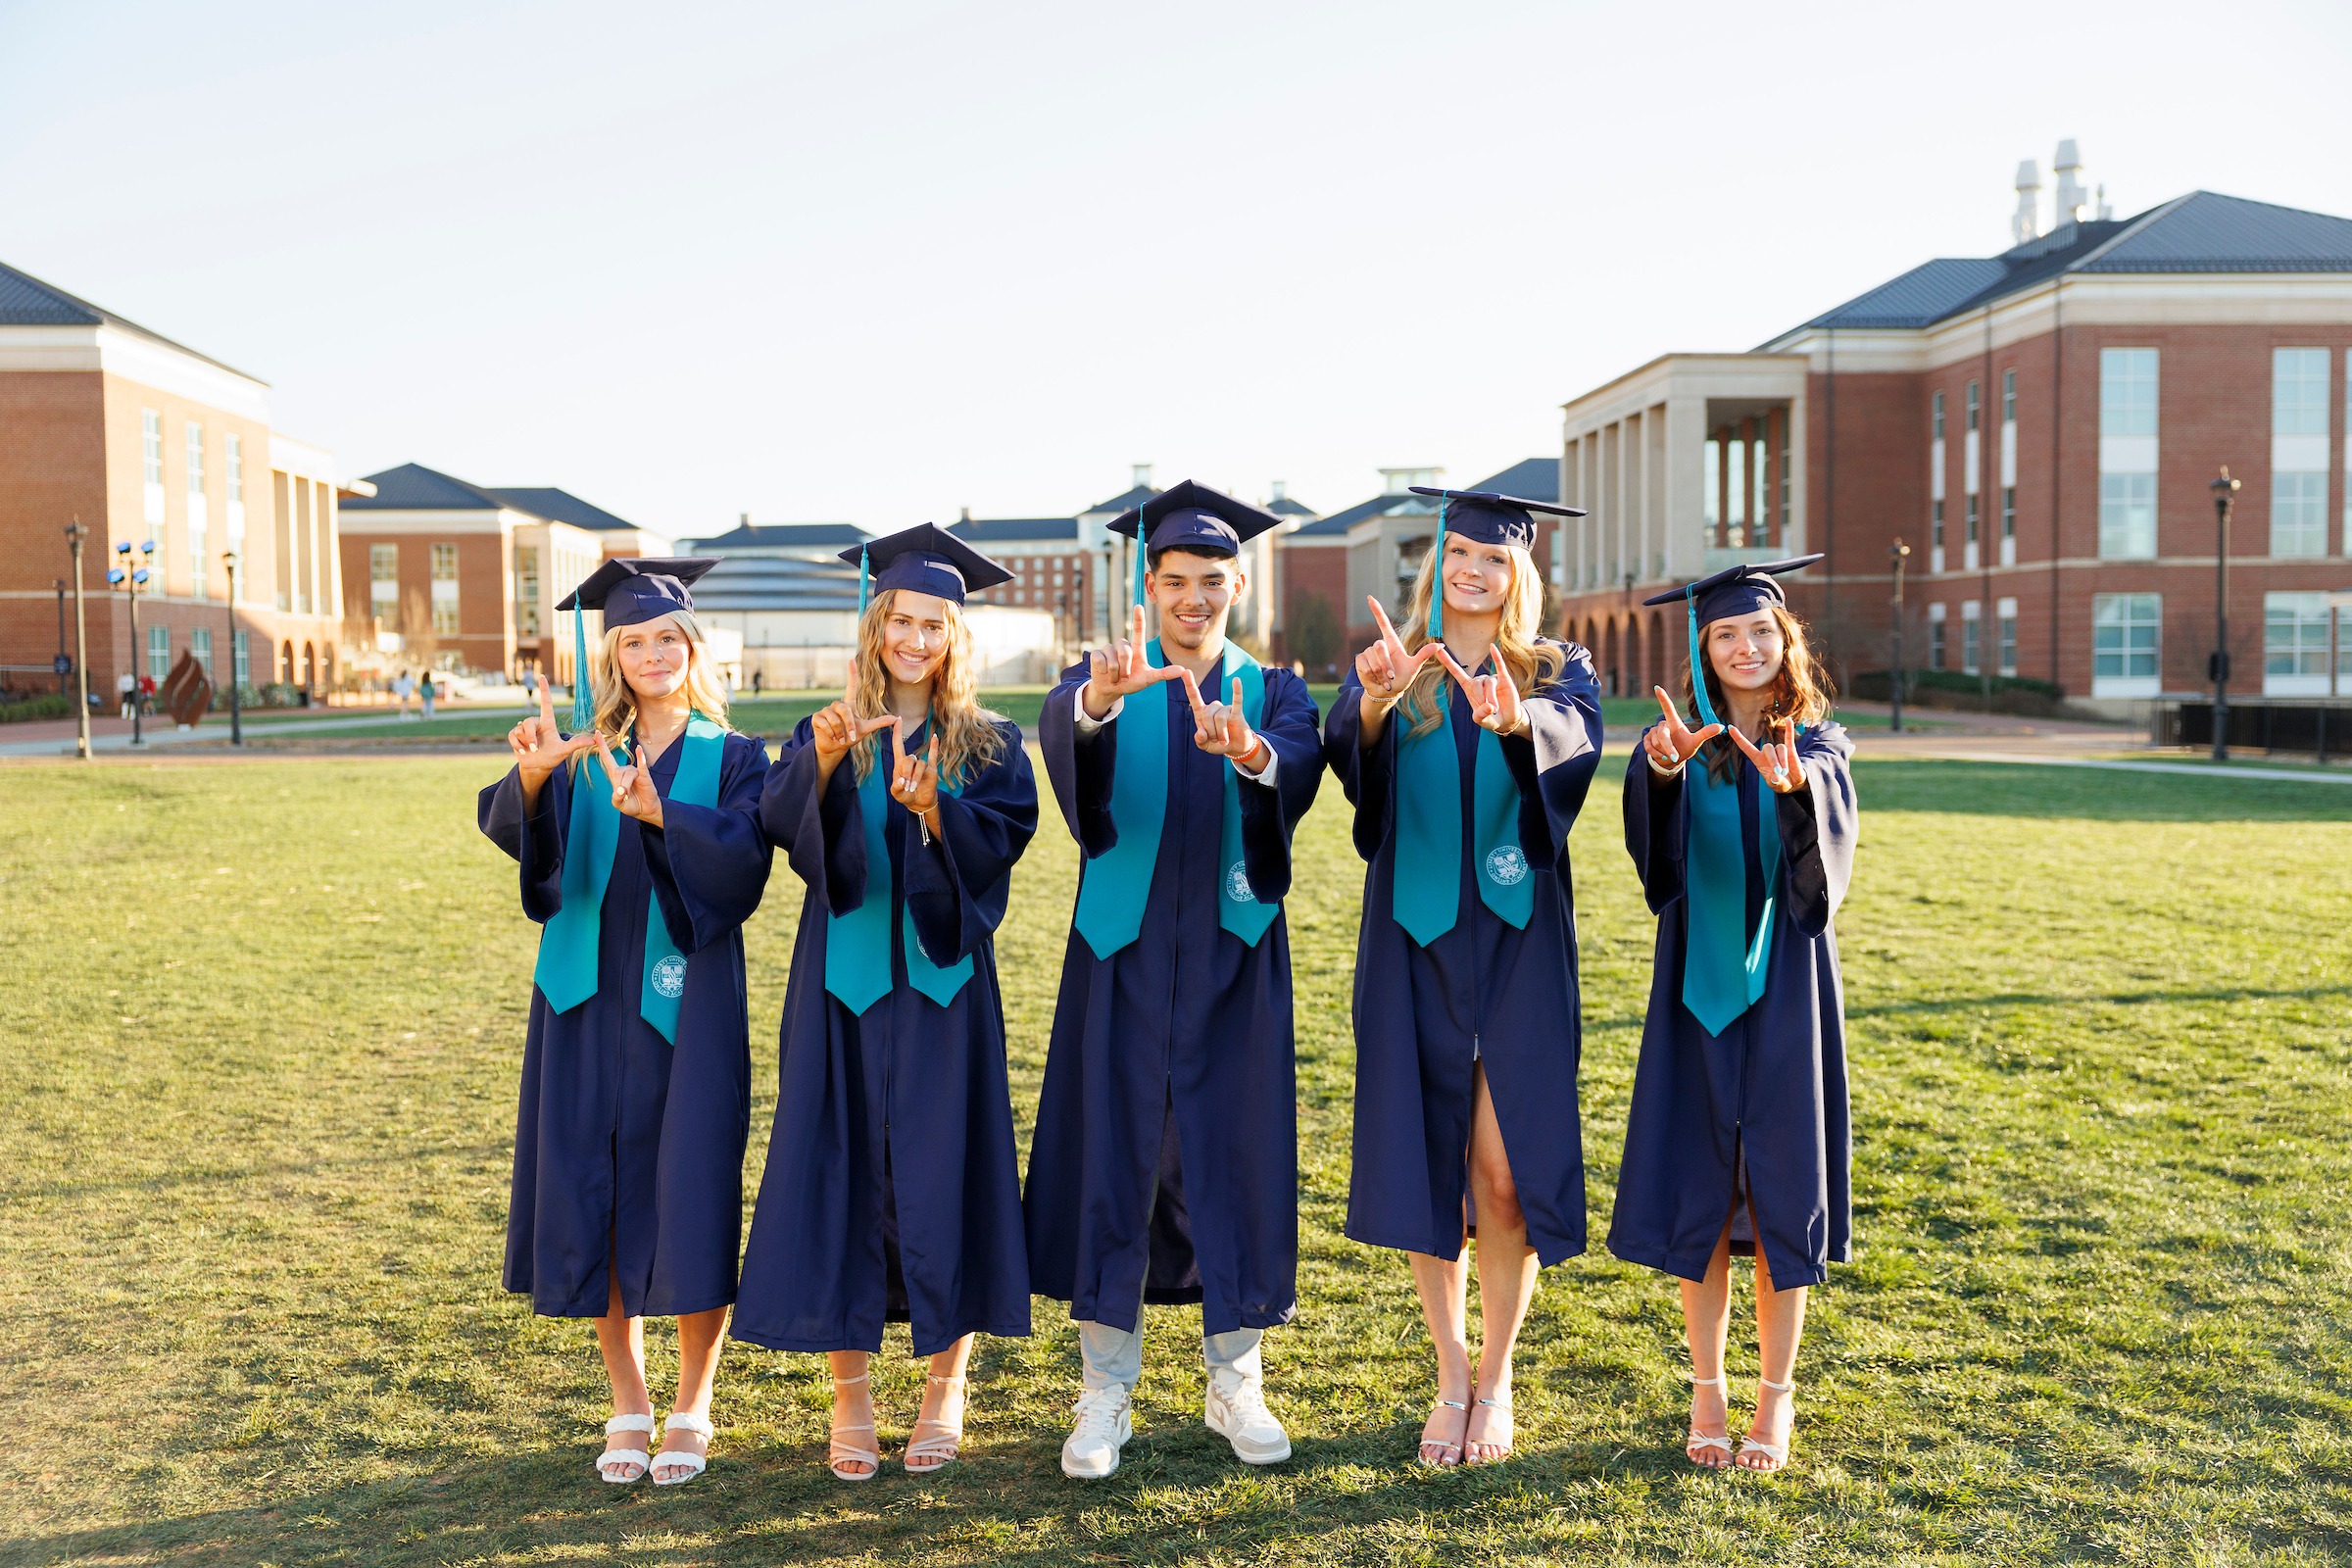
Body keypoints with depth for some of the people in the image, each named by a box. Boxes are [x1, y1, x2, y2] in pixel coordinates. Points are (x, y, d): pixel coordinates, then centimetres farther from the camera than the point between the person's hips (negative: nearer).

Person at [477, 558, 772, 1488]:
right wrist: (531, 778, -33)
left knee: (685, 1200, -2)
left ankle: (691, 1410, 15)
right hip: (588, 1002, 2)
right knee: (595, 1200, 5)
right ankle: (628, 1407, 20)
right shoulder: (583, 757, 9)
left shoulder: (732, 759, 4)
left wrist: (661, 816, -28)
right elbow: (509, 829, -11)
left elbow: (743, 863, -13)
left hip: (686, 1004, -2)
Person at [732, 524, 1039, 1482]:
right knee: (841, 1170, 1)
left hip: (942, 983, 0)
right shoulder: (824, 735, 7)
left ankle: (946, 1384, 17)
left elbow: (1003, 837, -10)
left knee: (942, 1173, 2)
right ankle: (849, 1394, 12)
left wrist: (934, 807, -28)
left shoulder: (988, 745, 6)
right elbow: (781, 822, -11)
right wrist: (824, 762, -30)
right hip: (846, 980, 1)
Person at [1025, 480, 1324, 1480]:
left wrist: (1253, 754, -41)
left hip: (1234, 965, 1)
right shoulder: (1104, 685, 4)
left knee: (1236, 1160, 5)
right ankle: (1106, 1394, 15)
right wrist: (1098, 701, -45)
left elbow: (1300, 770, -18)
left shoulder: (1274, 694, 6)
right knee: (1112, 1157, 2)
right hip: (1123, 960, 0)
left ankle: (1235, 1382, 21)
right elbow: (1065, 729, -22)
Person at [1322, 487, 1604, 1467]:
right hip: (1416, 942, 1)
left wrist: (1516, 720, -44)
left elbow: (1572, 739, -21)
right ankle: (1451, 1376, 20)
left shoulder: (1559, 673, 4)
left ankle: (1496, 1382, 14)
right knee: (1425, 1160, 4)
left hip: (1516, 943, -1)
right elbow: (1350, 753, -17)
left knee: (1503, 1168, -4)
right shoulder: (1389, 668, 6)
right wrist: (1373, 703, -40)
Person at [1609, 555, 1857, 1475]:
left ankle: (1776, 1395, 17)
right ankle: (1707, 1388, 19)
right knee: (1698, 1188, 5)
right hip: (1700, 986, 0)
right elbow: (1653, 840, -21)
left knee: (1780, 1189, 4)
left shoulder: (1818, 745, 1)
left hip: (1784, 988, 0)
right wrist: (1661, 767, -43)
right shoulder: (1685, 743, 1)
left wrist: (1794, 784, -44)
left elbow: (1830, 833, -22)